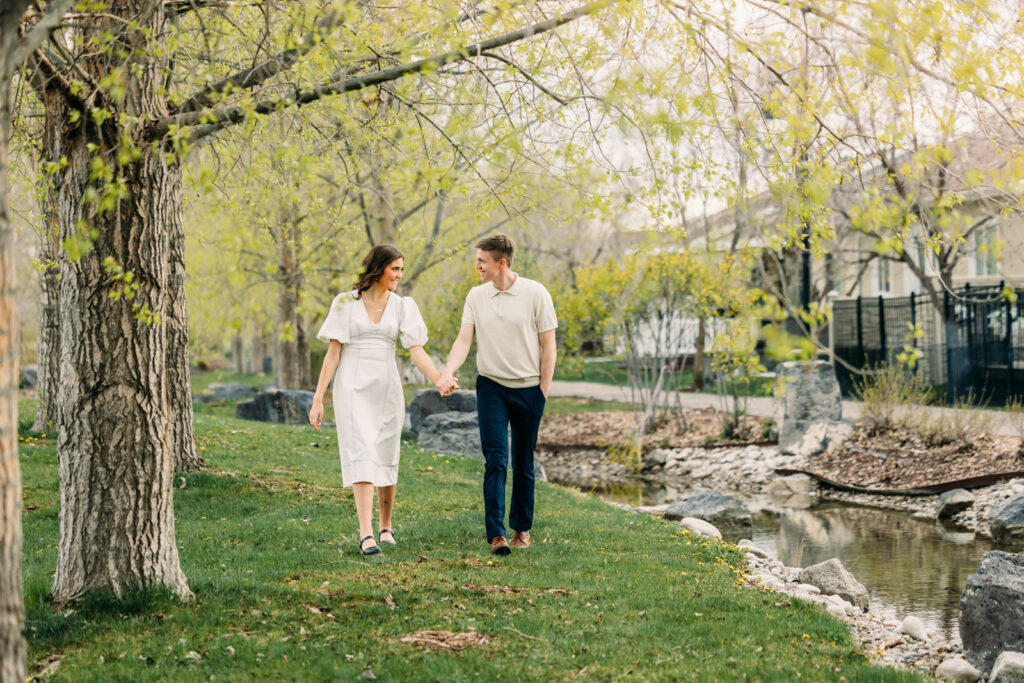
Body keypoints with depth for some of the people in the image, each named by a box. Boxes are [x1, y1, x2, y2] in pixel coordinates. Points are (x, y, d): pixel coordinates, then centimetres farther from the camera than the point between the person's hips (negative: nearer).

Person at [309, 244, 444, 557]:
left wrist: (440, 380, -20)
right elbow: (333, 352, 1)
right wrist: (318, 399, -3)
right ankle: (366, 534, -20)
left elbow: (417, 350, -2)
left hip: (387, 387, 3)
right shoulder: (346, 303, 1)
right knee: (361, 453, -14)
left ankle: (386, 526, 26)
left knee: (386, 457, 8)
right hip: (352, 386, -3)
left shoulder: (403, 306, 7)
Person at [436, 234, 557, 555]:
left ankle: (522, 527, 23)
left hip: (528, 388, -1)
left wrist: (543, 391, -3)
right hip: (491, 387, 1)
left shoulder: (535, 294, -5)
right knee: (496, 460, -10)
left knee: (524, 463, 8)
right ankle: (496, 534, -12)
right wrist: (447, 374, -17)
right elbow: (464, 339, 0)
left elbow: (548, 345, -1)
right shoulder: (476, 296, 3)